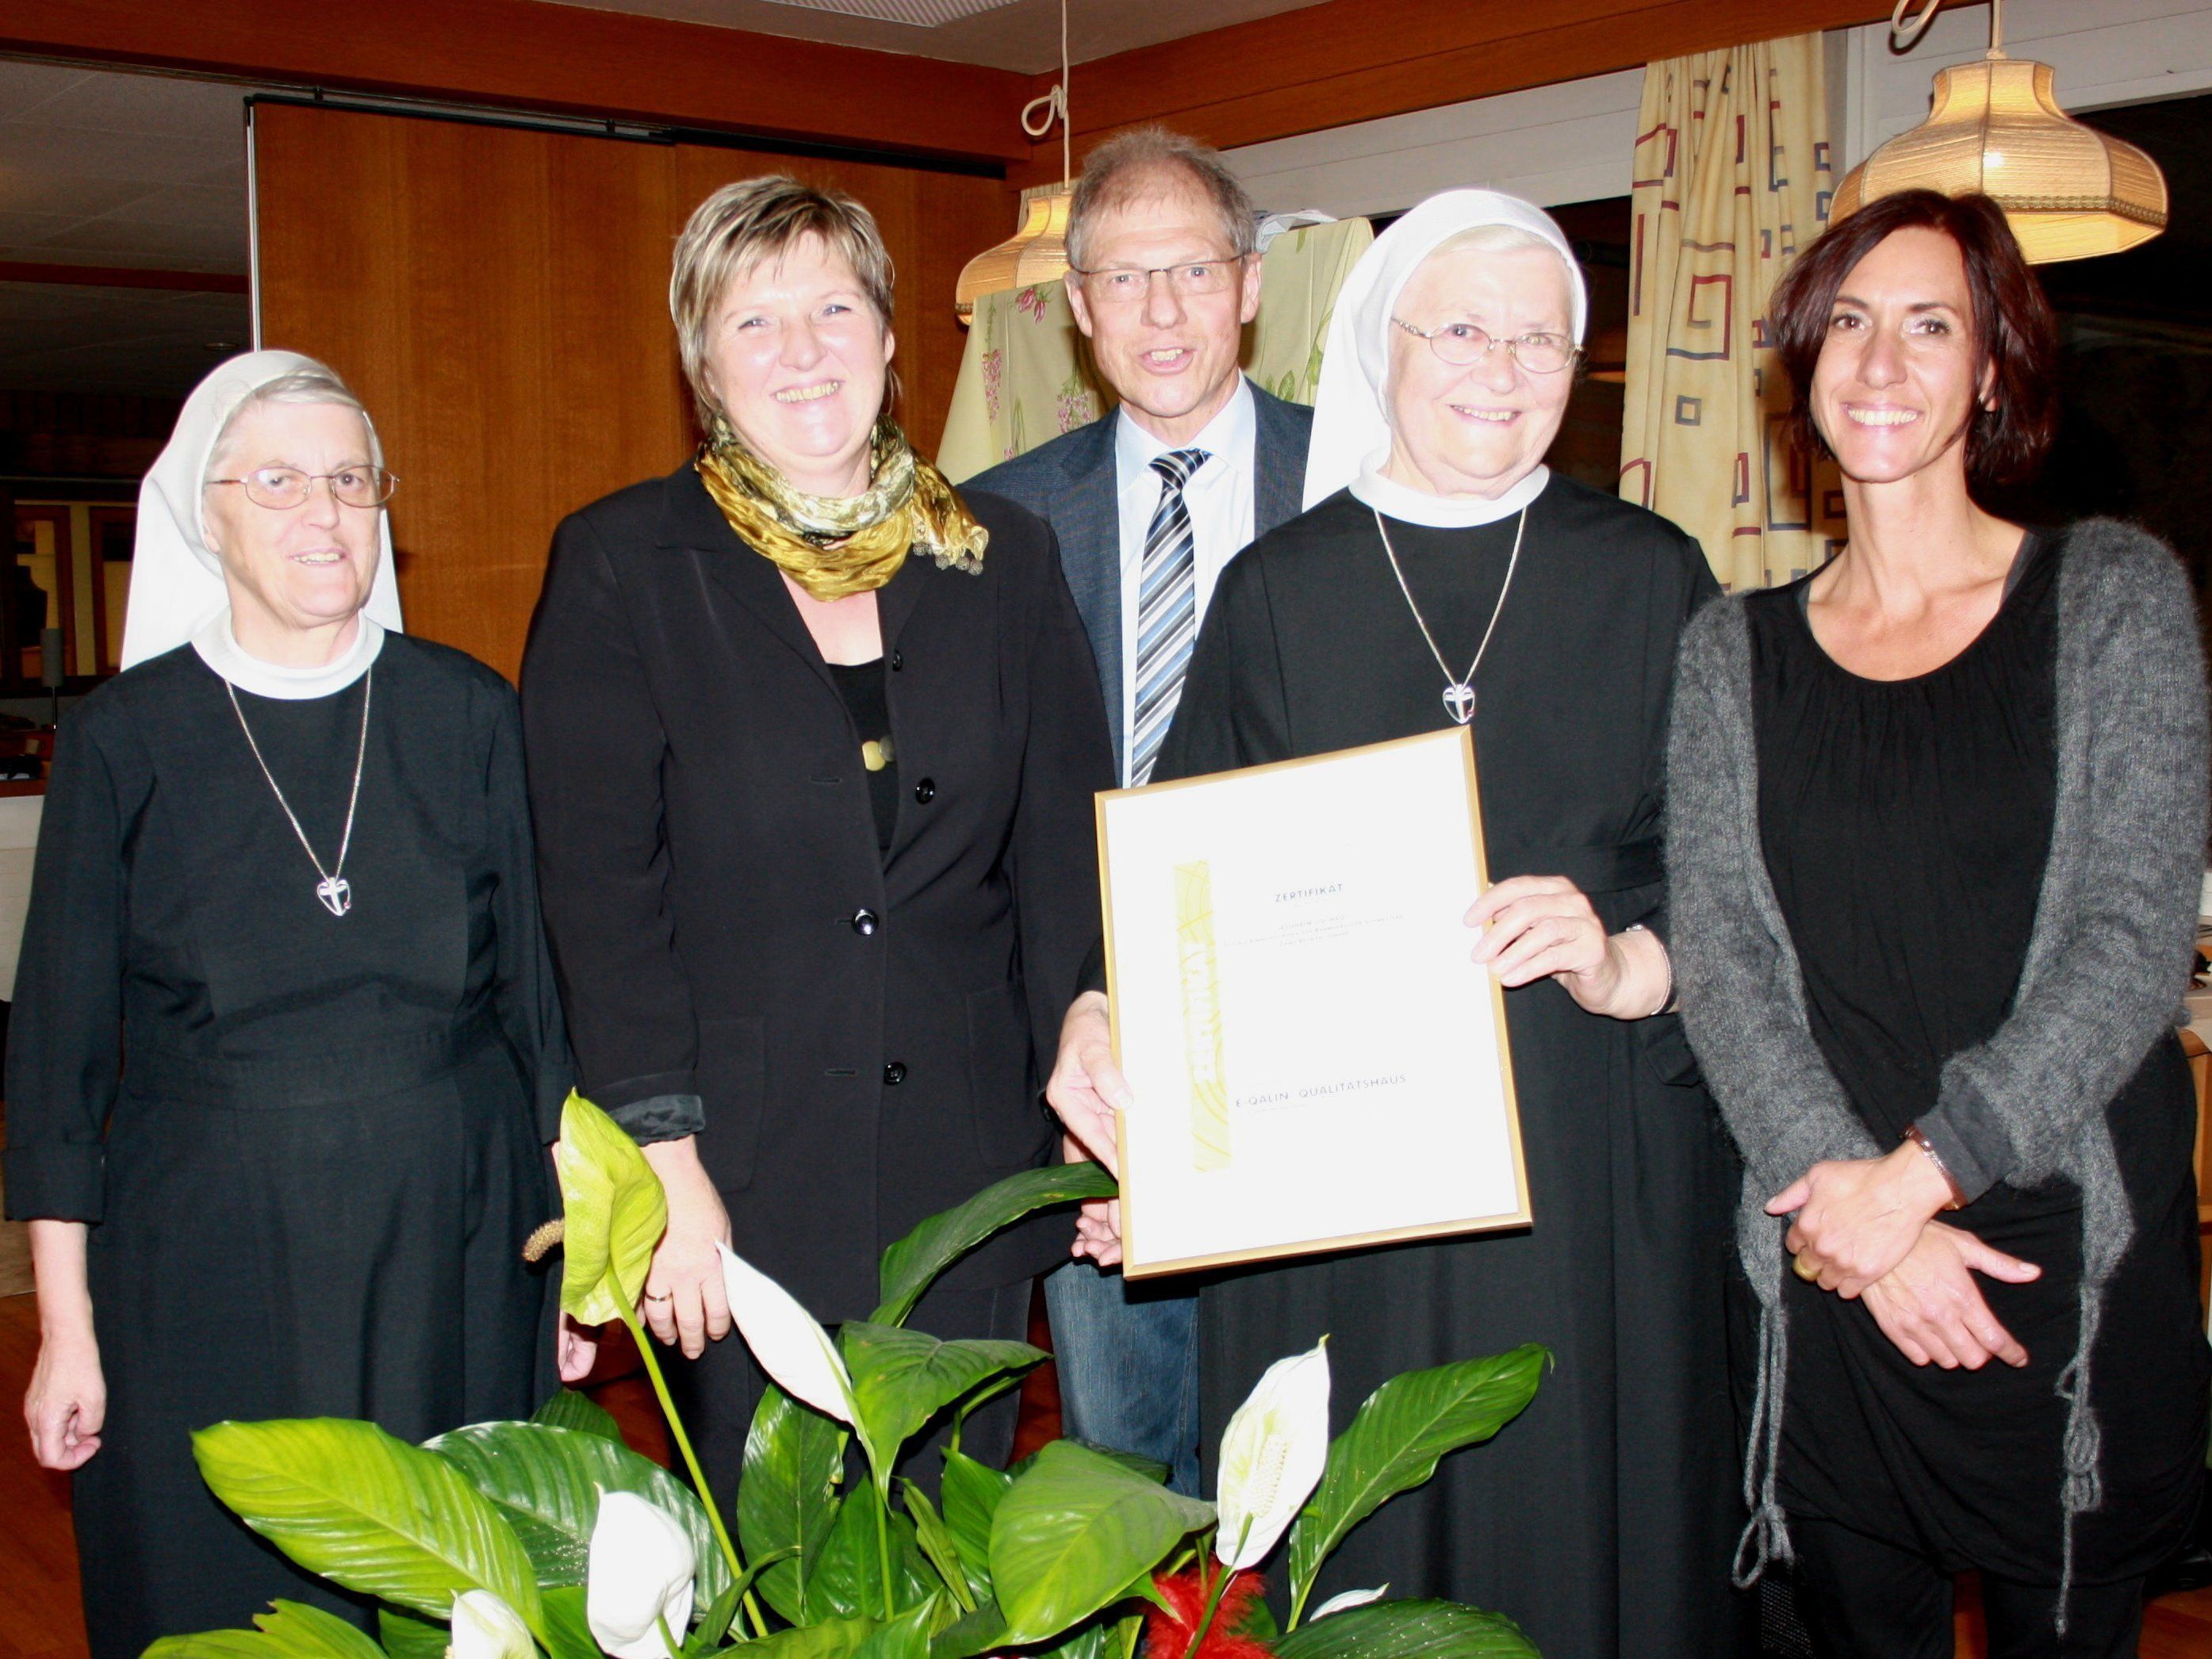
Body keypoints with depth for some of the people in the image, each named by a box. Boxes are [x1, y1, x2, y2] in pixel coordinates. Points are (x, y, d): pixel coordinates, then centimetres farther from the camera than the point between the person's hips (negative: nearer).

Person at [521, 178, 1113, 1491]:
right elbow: (603, 889, -5)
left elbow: (1069, 851, 7)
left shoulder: (1005, 561, 7)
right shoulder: (622, 567, -1)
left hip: (968, 1170, 3)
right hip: (744, 1181, -2)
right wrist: (663, 1163, -11)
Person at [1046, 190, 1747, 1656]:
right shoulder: (1277, 593, 5)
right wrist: (1106, 1011, -13)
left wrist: (1632, 966, -17)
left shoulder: (1650, 577, 5)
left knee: (1586, 1533, 6)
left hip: (1597, 1173, 0)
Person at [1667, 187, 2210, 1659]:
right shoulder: (1736, 653, 7)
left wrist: (1918, 1173, -15)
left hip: (2078, 1268, -1)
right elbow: (1718, 955, -1)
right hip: (1825, 1286, 2)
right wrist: (1843, 1203, -15)